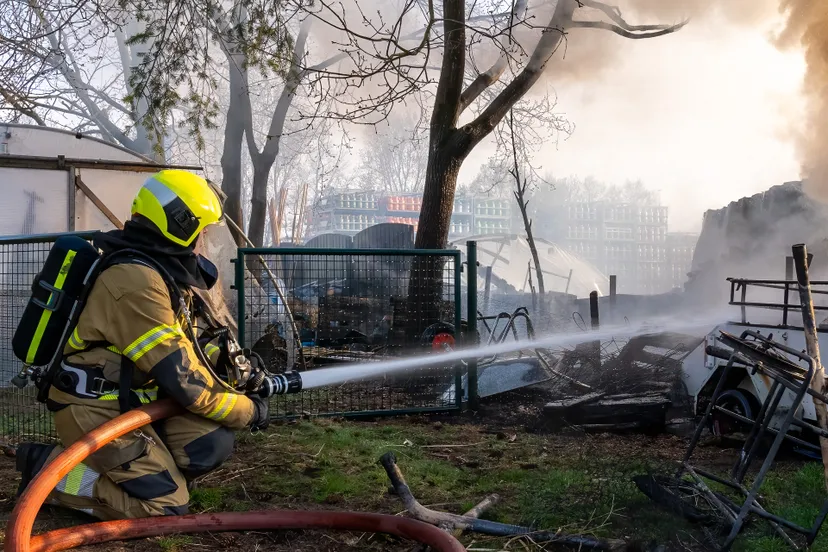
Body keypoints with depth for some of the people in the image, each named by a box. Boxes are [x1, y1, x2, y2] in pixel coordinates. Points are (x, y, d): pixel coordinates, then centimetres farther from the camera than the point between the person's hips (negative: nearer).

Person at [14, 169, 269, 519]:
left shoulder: (159, 270, 7)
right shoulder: (137, 281, -25)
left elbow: (184, 344, 17)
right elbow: (181, 377, -25)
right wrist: (249, 411, -13)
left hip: (129, 401, 9)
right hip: (94, 410, -9)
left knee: (213, 443, -3)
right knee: (165, 505, -11)